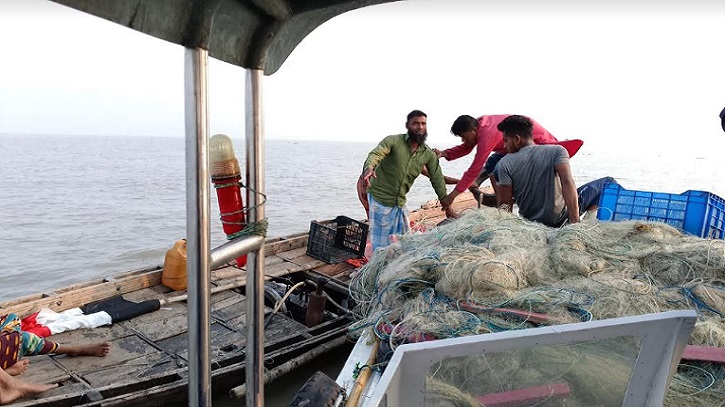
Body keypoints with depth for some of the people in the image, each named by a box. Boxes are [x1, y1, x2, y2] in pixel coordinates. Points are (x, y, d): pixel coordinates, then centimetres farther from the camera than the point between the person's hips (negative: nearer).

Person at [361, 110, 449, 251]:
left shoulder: (428, 154, 2)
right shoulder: (393, 141, -12)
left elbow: (437, 179, 7)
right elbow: (376, 153, -29)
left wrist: (446, 204, 6)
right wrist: (369, 167, -52)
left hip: (400, 203, 5)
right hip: (379, 198, -5)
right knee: (381, 242, 2)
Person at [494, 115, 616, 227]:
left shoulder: (505, 164, -11)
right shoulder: (556, 151, -10)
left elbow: (504, 204, -13)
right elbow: (567, 182, -24)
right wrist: (575, 221, -27)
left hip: (530, 223, 3)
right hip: (559, 219, -3)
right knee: (608, 182, 11)